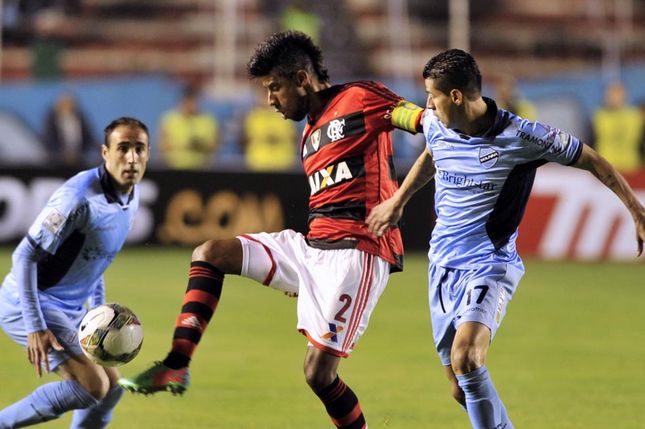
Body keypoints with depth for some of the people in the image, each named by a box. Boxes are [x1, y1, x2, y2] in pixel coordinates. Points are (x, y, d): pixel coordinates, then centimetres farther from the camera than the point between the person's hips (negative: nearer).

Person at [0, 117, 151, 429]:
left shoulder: (131, 196, 4)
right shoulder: (79, 198, -25)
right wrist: (35, 327, -27)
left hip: (69, 310, 10)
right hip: (28, 305, -10)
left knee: (111, 388, 11)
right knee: (93, 386, -21)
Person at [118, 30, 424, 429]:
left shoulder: (361, 99, -5)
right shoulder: (311, 134, 21)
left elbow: (429, 122, -14)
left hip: (356, 253, -9)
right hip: (311, 246, 9)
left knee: (319, 372, -12)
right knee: (209, 254, 4)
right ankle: (176, 368, -6)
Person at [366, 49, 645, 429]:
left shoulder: (519, 137, -17)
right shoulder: (435, 125, 0)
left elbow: (591, 161, -6)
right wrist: (397, 202, 33)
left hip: (490, 266, -6)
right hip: (443, 265, 6)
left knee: (465, 358, -30)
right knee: (463, 389, 6)